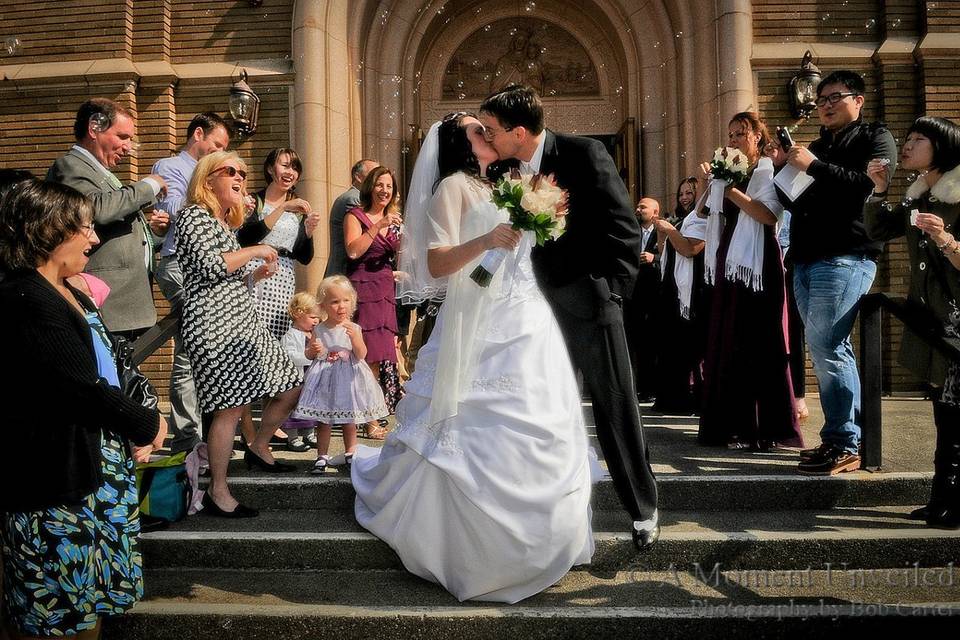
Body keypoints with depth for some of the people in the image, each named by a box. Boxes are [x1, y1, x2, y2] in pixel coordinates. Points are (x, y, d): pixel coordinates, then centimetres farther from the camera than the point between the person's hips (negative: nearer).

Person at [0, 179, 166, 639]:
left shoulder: (72, 296, 13)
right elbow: (82, 389, -21)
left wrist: (132, 428, 2)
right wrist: (148, 425, -7)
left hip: (99, 471, 9)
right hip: (56, 485, -9)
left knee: (92, 603, 18)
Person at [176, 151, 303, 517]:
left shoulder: (226, 223, 24)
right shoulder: (195, 215, -4)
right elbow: (209, 266, -18)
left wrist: (254, 276, 10)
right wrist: (255, 251, -8)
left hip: (242, 320, 10)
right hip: (214, 323, -10)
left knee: (292, 386, 10)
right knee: (232, 405, -12)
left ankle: (259, 448, 31)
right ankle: (218, 494, -2)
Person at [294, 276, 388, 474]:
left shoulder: (354, 328, -5)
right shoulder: (319, 330, -2)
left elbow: (361, 355, -12)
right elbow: (308, 354, 9)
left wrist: (354, 337, -27)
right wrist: (312, 350, -14)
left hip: (348, 377, 0)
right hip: (324, 377, 0)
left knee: (349, 419, 11)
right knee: (323, 420, 5)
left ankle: (349, 454, 27)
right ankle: (322, 457, 16)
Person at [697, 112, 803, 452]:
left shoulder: (768, 171, -2)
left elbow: (769, 214, -18)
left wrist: (730, 190, -18)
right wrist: (707, 184, 0)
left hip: (757, 266, -7)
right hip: (729, 264, 7)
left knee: (757, 345, -6)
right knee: (726, 344, 7)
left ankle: (763, 429, 0)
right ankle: (731, 423, 15)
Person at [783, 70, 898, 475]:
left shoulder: (875, 138, 4)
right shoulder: (817, 146, 25)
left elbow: (871, 186, -15)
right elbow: (795, 203, 24)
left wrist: (814, 166, -13)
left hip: (844, 258, -8)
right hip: (806, 259, 8)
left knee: (826, 346, -14)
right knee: (831, 349, 8)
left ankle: (843, 444, -8)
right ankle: (849, 437, 14)